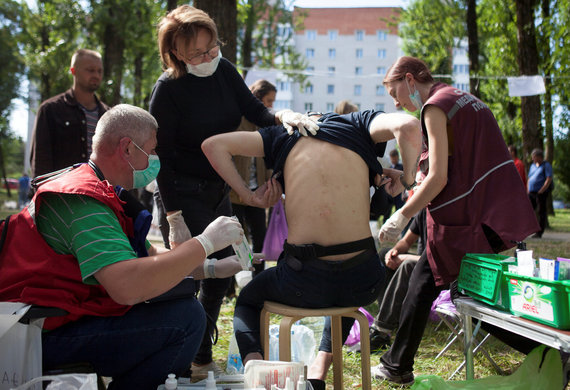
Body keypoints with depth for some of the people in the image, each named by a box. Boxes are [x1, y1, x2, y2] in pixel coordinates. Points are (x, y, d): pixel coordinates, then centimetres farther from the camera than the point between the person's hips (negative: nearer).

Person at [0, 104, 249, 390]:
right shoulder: (83, 199, -22)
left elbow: (150, 255, 20)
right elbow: (128, 286, -36)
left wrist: (211, 268, 8)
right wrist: (204, 243, -25)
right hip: (49, 334, -11)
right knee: (186, 316, -22)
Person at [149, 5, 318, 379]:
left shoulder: (224, 70, -1)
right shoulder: (168, 89, -18)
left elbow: (255, 112, 1)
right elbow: (161, 157, -17)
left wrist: (284, 115, -22)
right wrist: (174, 219, -21)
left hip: (219, 190, 7)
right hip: (182, 194, -7)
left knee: (220, 276, 12)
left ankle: (203, 359, 29)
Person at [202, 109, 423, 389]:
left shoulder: (285, 135, 13)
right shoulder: (358, 124, 9)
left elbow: (212, 145, 8)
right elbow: (408, 125, -13)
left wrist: (247, 195, 12)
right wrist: (406, 175, 3)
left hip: (302, 282, -1)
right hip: (363, 282, 1)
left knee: (247, 299, 32)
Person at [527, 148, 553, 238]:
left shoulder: (546, 165, -2)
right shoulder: (532, 165, 18)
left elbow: (549, 179, -11)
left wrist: (541, 191, -16)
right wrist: (528, 191, 11)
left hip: (541, 193, -6)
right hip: (531, 193, 6)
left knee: (541, 212, -2)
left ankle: (539, 233, 2)